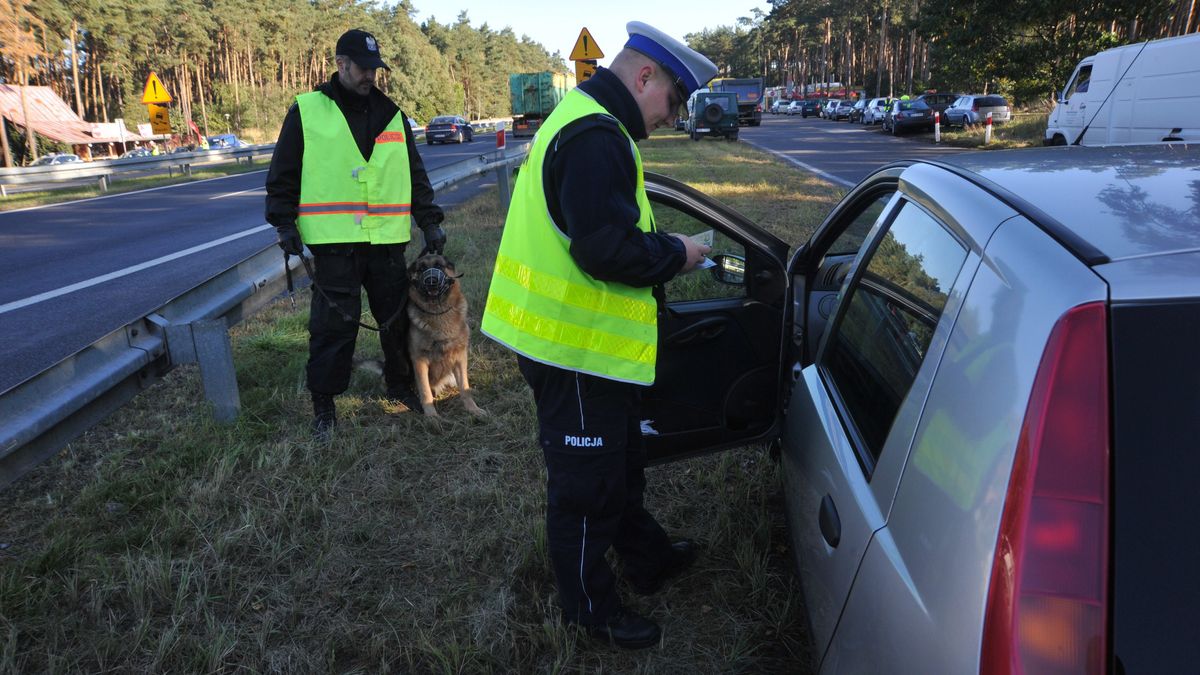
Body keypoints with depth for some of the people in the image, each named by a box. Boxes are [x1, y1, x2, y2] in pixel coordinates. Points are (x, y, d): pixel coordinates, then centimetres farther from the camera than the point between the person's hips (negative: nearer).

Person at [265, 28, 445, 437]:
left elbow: (415, 174, 15)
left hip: (388, 240, 4)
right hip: (334, 242, -3)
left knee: (397, 318, 11)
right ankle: (323, 403, 14)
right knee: (333, 325, -1)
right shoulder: (307, 111, 2)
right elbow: (283, 174, 4)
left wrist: (430, 221, 7)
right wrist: (285, 224, -4)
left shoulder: (391, 114, 13)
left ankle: (400, 385, 30)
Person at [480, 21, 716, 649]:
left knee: (620, 463, 25)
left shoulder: (585, 121, 14)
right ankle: (591, 608, 26)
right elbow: (607, 249, -30)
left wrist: (658, 248, 10)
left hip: (577, 336, 11)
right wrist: (674, 254, -14)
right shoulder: (596, 137, -22)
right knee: (586, 487, 6)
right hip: (575, 346, -11)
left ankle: (648, 559, 45)